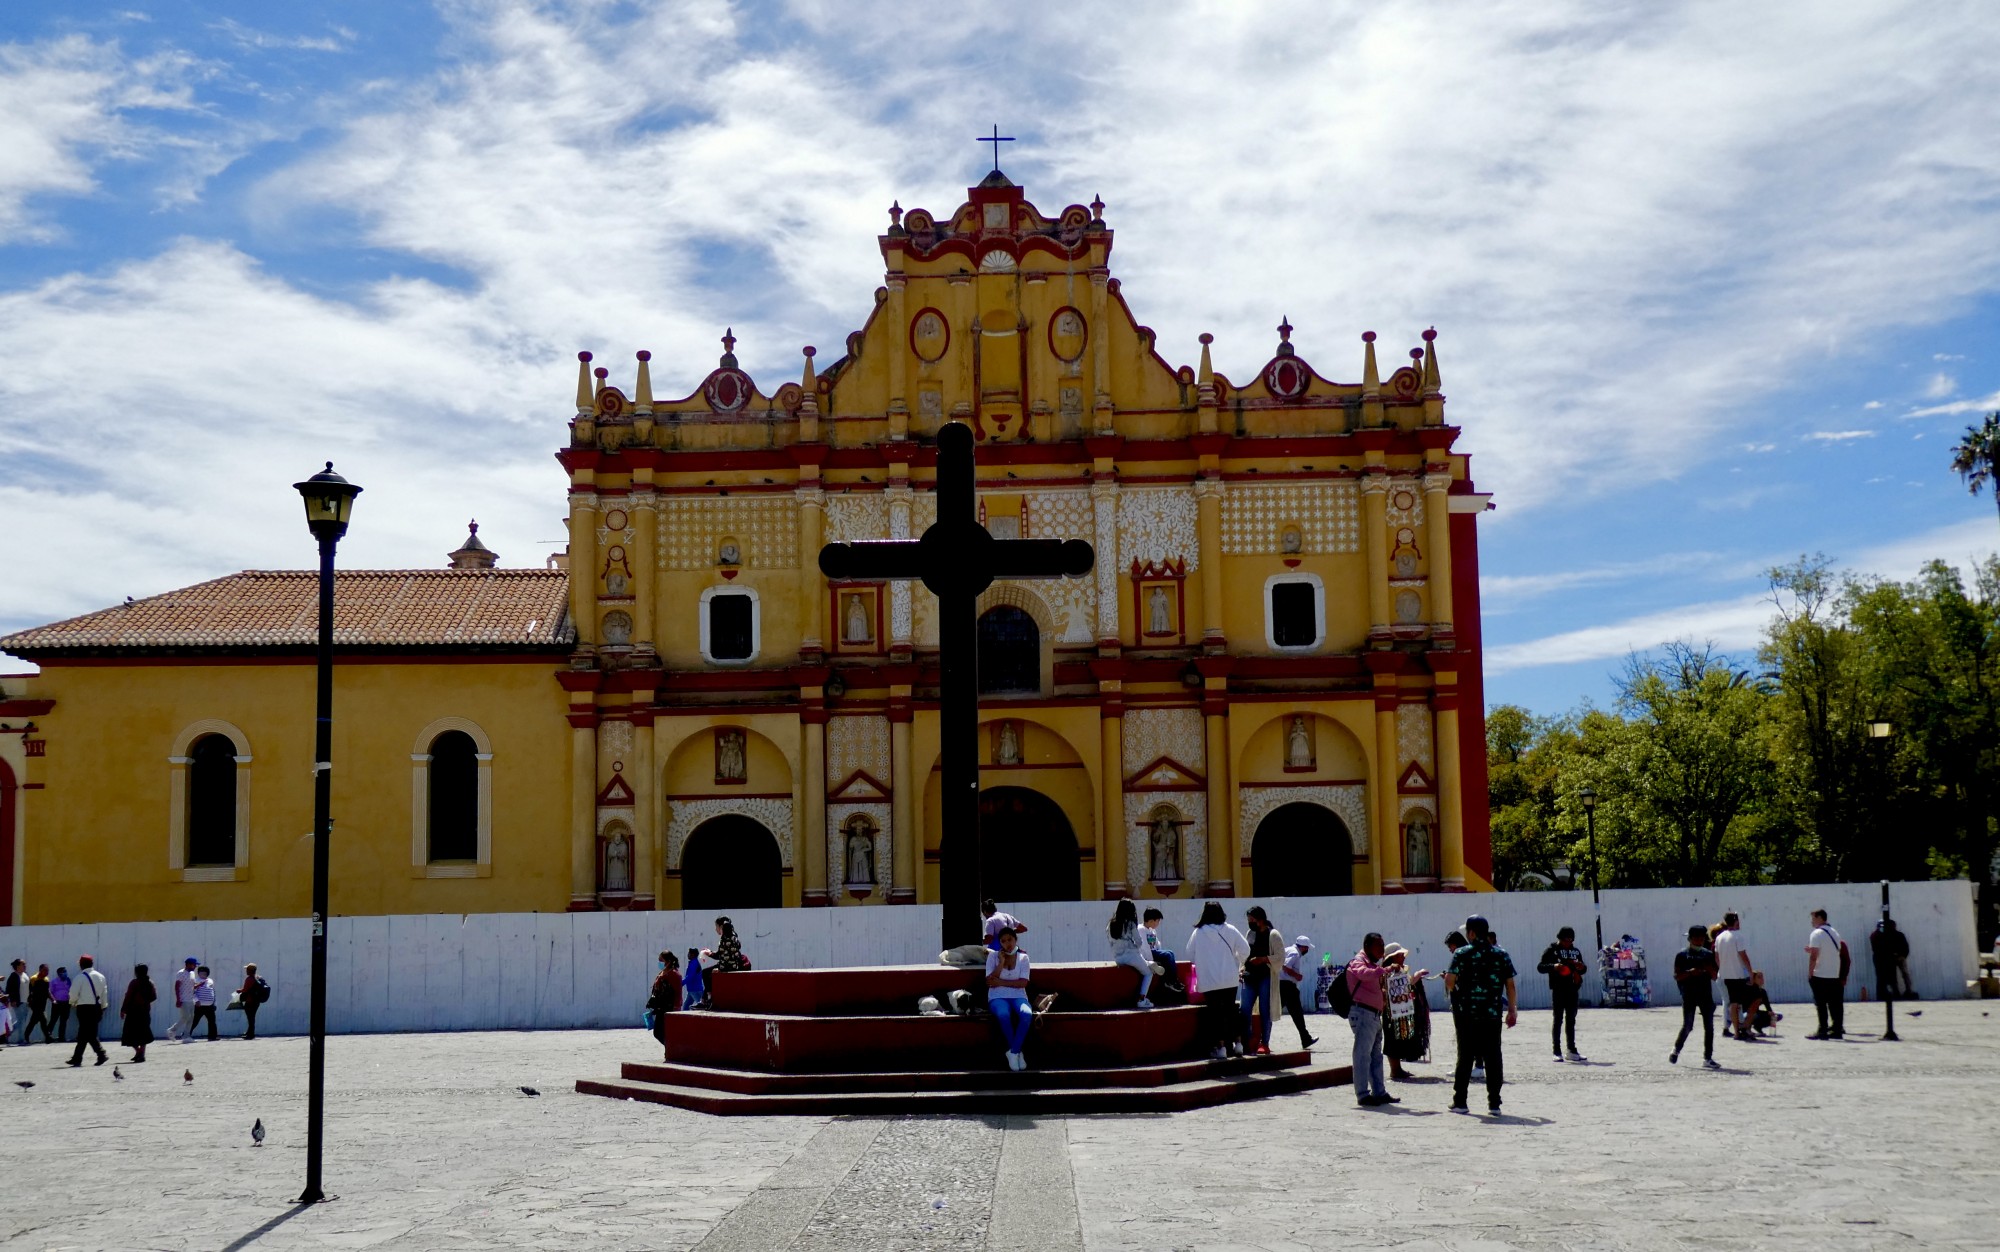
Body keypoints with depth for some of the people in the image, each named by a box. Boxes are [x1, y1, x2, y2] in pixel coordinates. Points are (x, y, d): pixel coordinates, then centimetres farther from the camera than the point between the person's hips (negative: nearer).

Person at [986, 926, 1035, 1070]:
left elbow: (1023, 983, -3)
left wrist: (1001, 982, -10)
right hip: (998, 997, -1)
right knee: (1003, 1015, -38)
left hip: (1018, 996, 1)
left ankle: (1013, 1052, -23)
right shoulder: (993, 956, 7)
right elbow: (990, 981, -2)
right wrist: (1001, 962, -9)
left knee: (1027, 1014, -35)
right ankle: (1016, 1052, -19)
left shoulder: (1023, 957, 8)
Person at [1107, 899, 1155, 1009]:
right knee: (1148, 973, 16)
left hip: (1117, 957, 6)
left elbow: (1112, 942, 10)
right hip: (1131, 955, -6)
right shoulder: (1131, 924, -9)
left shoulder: (1113, 924, 6)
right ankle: (1141, 1000, 2)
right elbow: (1139, 942, -6)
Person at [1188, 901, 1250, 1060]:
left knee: (1215, 1012, 4)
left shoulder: (1197, 933, -5)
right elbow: (1245, 950, 0)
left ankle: (1220, 1046, 1)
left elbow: (1190, 955, 3)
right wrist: (1238, 964, 18)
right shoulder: (1229, 930, -3)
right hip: (1230, 979, 2)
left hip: (1208, 981, -2)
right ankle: (1236, 1042, 15)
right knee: (1230, 1009, 15)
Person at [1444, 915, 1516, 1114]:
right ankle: (1494, 1103, 6)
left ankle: (1459, 1102, 8)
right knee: (1493, 1057, 7)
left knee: (1465, 1057, 6)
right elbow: (1510, 985, 3)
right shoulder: (1502, 954, 3)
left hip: (1467, 1014, -1)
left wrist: (1453, 989, 10)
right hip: (1492, 1015, 2)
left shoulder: (1462, 954, -5)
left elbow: (1449, 981, -12)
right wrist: (1512, 1010, 10)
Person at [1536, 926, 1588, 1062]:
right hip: (1558, 989, -5)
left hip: (1573, 989, 5)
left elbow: (1582, 969, 22)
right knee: (1557, 1020, -3)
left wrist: (1582, 967, -2)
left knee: (1571, 1020, 11)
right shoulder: (1551, 950, -2)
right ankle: (1556, 1052, -2)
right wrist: (1553, 966, -24)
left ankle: (1572, 1051, 17)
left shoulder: (1576, 951, 14)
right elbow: (1540, 967, -6)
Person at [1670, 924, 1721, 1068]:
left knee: (1709, 1026, 0)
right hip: (1689, 996, -4)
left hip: (1706, 995, 4)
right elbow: (1677, 976, -4)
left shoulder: (1708, 954, 11)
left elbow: (1715, 976, 12)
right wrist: (1690, 972, -19)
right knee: (1688, 1026, -4)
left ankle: (1708, 1057, 6)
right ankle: (1676, 1050, 19)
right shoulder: (1682, 955, 0)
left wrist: (1710, 969, -9)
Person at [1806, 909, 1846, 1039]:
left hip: (1820, 975, -7)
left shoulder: (1817, 934, -10)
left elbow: (1814, 956, -17)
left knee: (1821, 1004, -4)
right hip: (1835, 974, 7)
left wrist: (1810, 973, -11)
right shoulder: (1834, 933, 15)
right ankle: (1837, 1030, 8)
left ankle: (1822, 1031, -6)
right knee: (1834, 1003, 8)